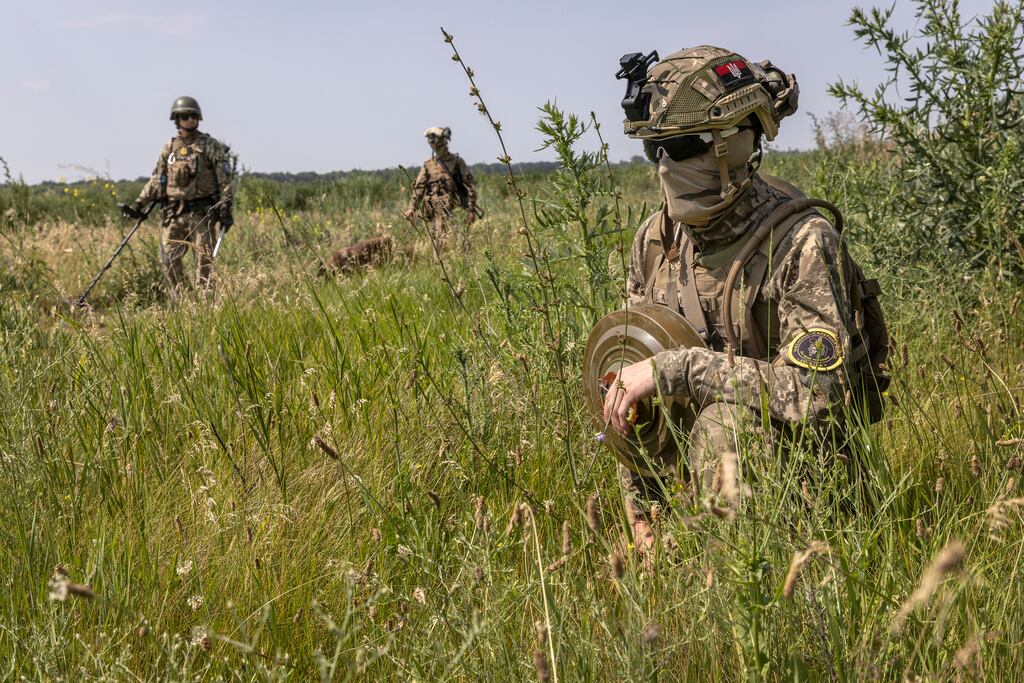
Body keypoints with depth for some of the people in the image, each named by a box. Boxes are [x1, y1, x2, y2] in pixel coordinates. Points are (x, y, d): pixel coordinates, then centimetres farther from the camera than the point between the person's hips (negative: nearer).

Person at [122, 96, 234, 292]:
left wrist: (225, 207, -15)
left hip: (201, 212, -4)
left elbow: (224, 179, -4)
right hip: (174, 212, 4)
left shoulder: (210, 146, 0)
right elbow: (157, 180, 16)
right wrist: (138, 204, 11)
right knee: (169, 260, 1)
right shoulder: (169, 148, 11)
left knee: (204, 260, -3)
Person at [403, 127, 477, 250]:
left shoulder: (457, 162, 4)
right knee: (440, 245, -3)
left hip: (454, 210, -2)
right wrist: (412, 208, 0)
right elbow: (419, 188, 12)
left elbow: (470, 186, 1)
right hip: (435, 213, 3)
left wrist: (471, 209, -6)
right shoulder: (428, 165, 13)